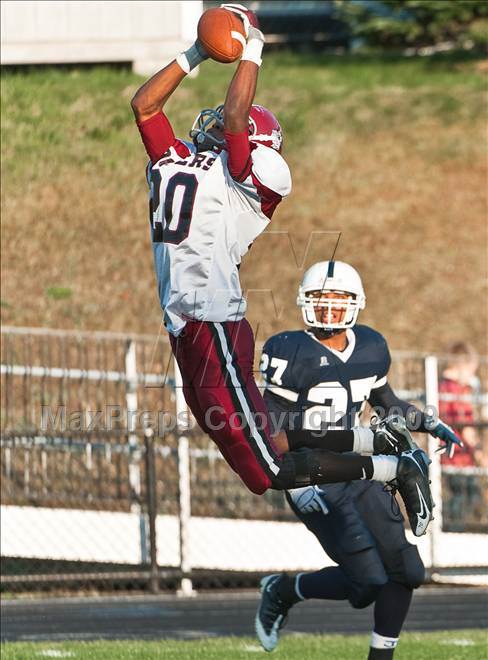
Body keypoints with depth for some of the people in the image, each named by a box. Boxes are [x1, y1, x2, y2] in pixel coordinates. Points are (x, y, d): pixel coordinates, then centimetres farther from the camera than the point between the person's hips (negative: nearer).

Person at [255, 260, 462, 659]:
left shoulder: (371, 349, 6)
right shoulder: (296, 356, -14)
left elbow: (385, 403, 24)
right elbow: (271, 430, -12)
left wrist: (430, 425, 11)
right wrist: (294, 484, -22)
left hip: (357, 473, 7)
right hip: (315, 483, -7)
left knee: (405, 572, 4)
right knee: (367, 582, -14)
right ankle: (284, 591, 10)